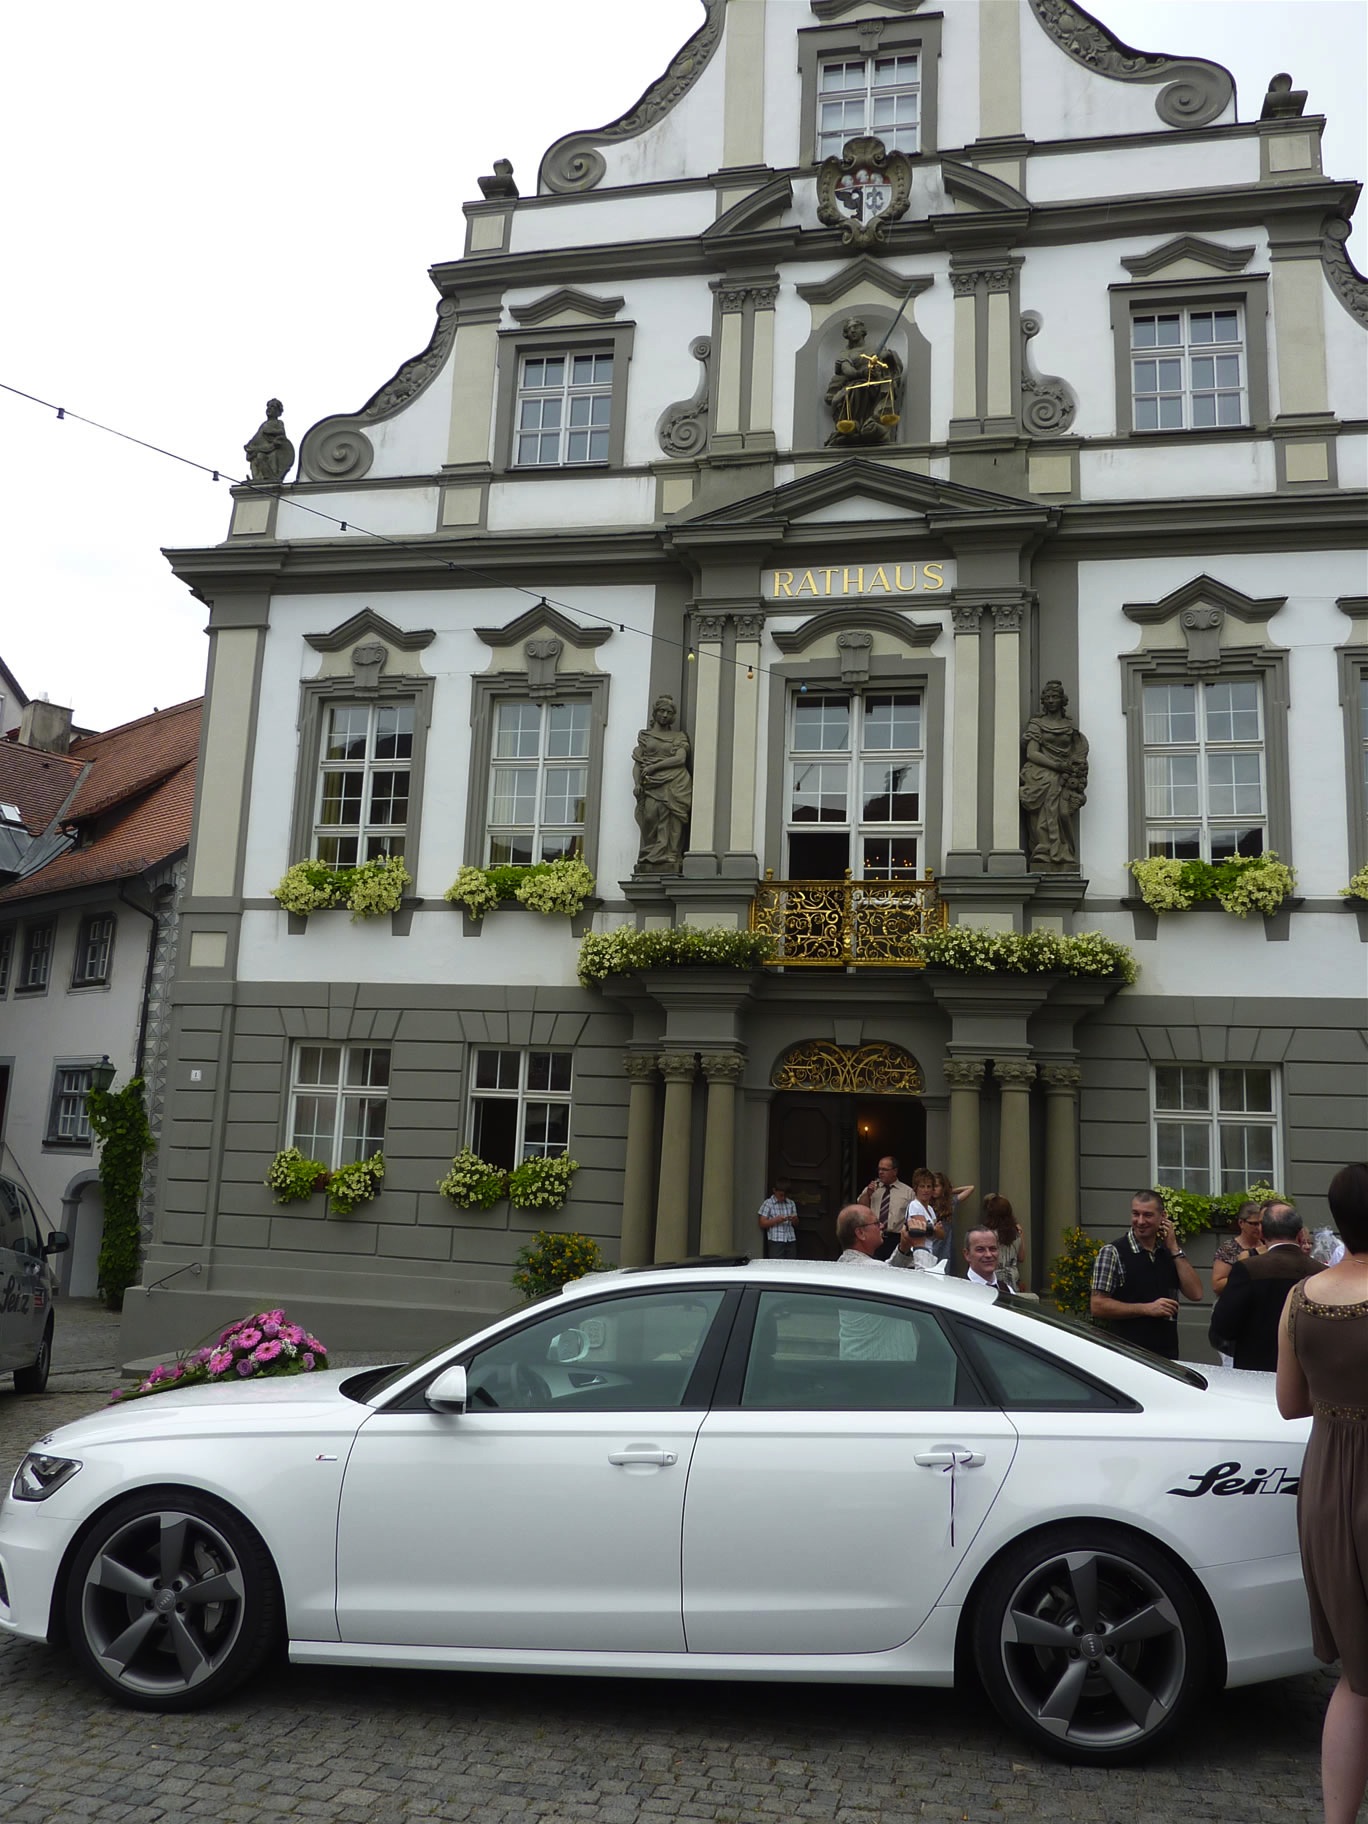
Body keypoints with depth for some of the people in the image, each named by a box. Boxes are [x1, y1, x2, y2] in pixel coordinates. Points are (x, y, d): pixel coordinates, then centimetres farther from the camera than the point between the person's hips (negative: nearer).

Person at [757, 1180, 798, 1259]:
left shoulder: (791, 1203, 13)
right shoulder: (768, 1203, 0)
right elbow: (762, 1224, -3)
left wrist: (794, 1219, -5)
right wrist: (776, 1220, -16)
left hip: (791, 1240, 4)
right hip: (775, 1241, -4)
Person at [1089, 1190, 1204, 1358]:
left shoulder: (1169, 1251, 9)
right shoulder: (1113, 1252, -9)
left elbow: (1195, 1293, -1)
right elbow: (1097, 1306, -13)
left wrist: (1174, 1248, -5)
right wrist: (1147, 1308, -17)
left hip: (1168, 1354, 5)